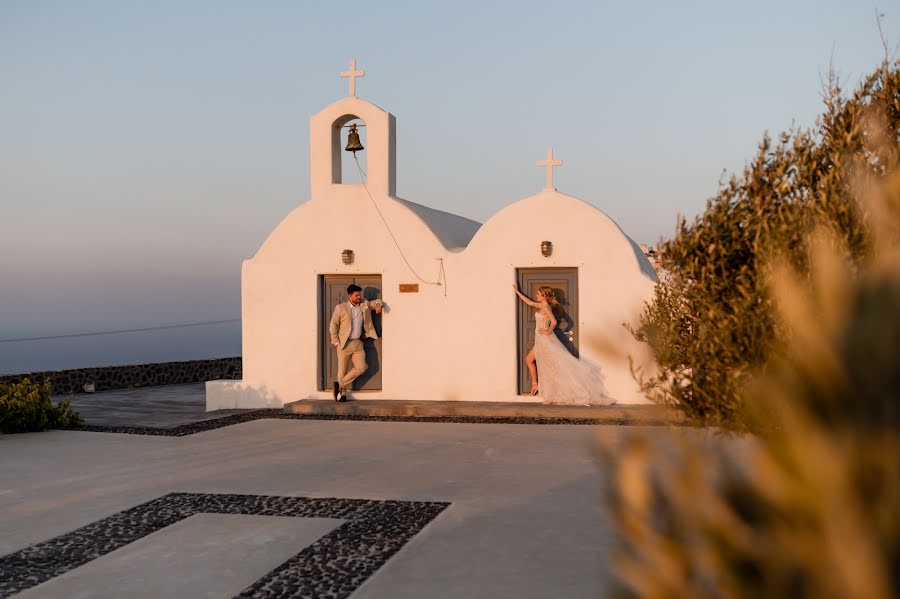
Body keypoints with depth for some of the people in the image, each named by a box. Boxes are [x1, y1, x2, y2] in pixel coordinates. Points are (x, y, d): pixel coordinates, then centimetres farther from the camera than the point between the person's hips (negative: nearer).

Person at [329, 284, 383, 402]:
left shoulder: (364, 306, 9)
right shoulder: (340, 308, -3)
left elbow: (376, 301, 21)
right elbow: (333, 325, -1)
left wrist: (378, 305, -4)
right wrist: (335, 342, -6)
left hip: (358, 343, 4)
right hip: (344, 343, -4)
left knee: (361, 367, -6)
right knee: (342, 370, 1)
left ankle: (340, 385, 7)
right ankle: (342, 393, 13)